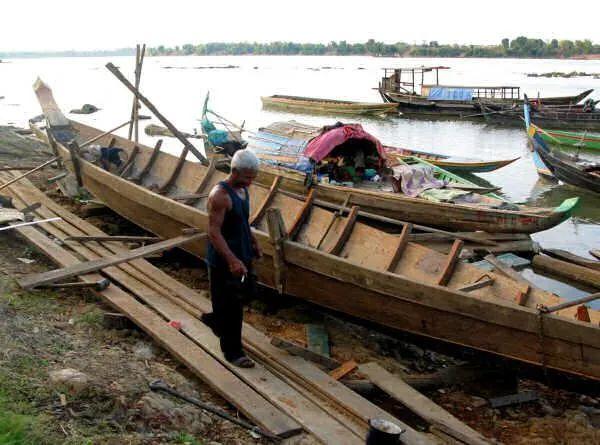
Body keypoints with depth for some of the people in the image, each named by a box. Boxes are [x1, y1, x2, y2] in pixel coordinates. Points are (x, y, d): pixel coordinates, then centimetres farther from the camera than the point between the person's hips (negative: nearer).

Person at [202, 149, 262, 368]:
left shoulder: (243, 190, 6)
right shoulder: (220, 195, -23)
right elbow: (214, 232, -27)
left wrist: (253, 242, 18)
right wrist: (232, 260, -34)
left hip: (242, 256, 9)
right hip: (224, 261, -9)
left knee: (245, 291, 22)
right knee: (231, 307, 1)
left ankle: (214, 319, 45)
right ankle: (232, 351, 15)